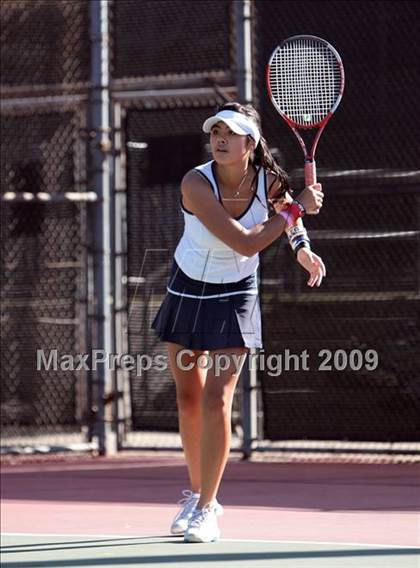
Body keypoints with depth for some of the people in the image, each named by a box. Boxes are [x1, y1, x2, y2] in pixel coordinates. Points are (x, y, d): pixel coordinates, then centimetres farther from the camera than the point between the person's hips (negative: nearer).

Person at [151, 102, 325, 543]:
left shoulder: (269, 180, -16)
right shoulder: (195, 185, -27)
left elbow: (288, 214, 10)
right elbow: (246, 243, -32)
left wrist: (303, 249, -8)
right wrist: (297, 209, -26)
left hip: (234, 296, 0)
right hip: (187, 291, 0)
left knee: (216, 399, -12)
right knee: (188, 399, 11)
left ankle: (206, 510, -6)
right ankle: (197, 494, 30)